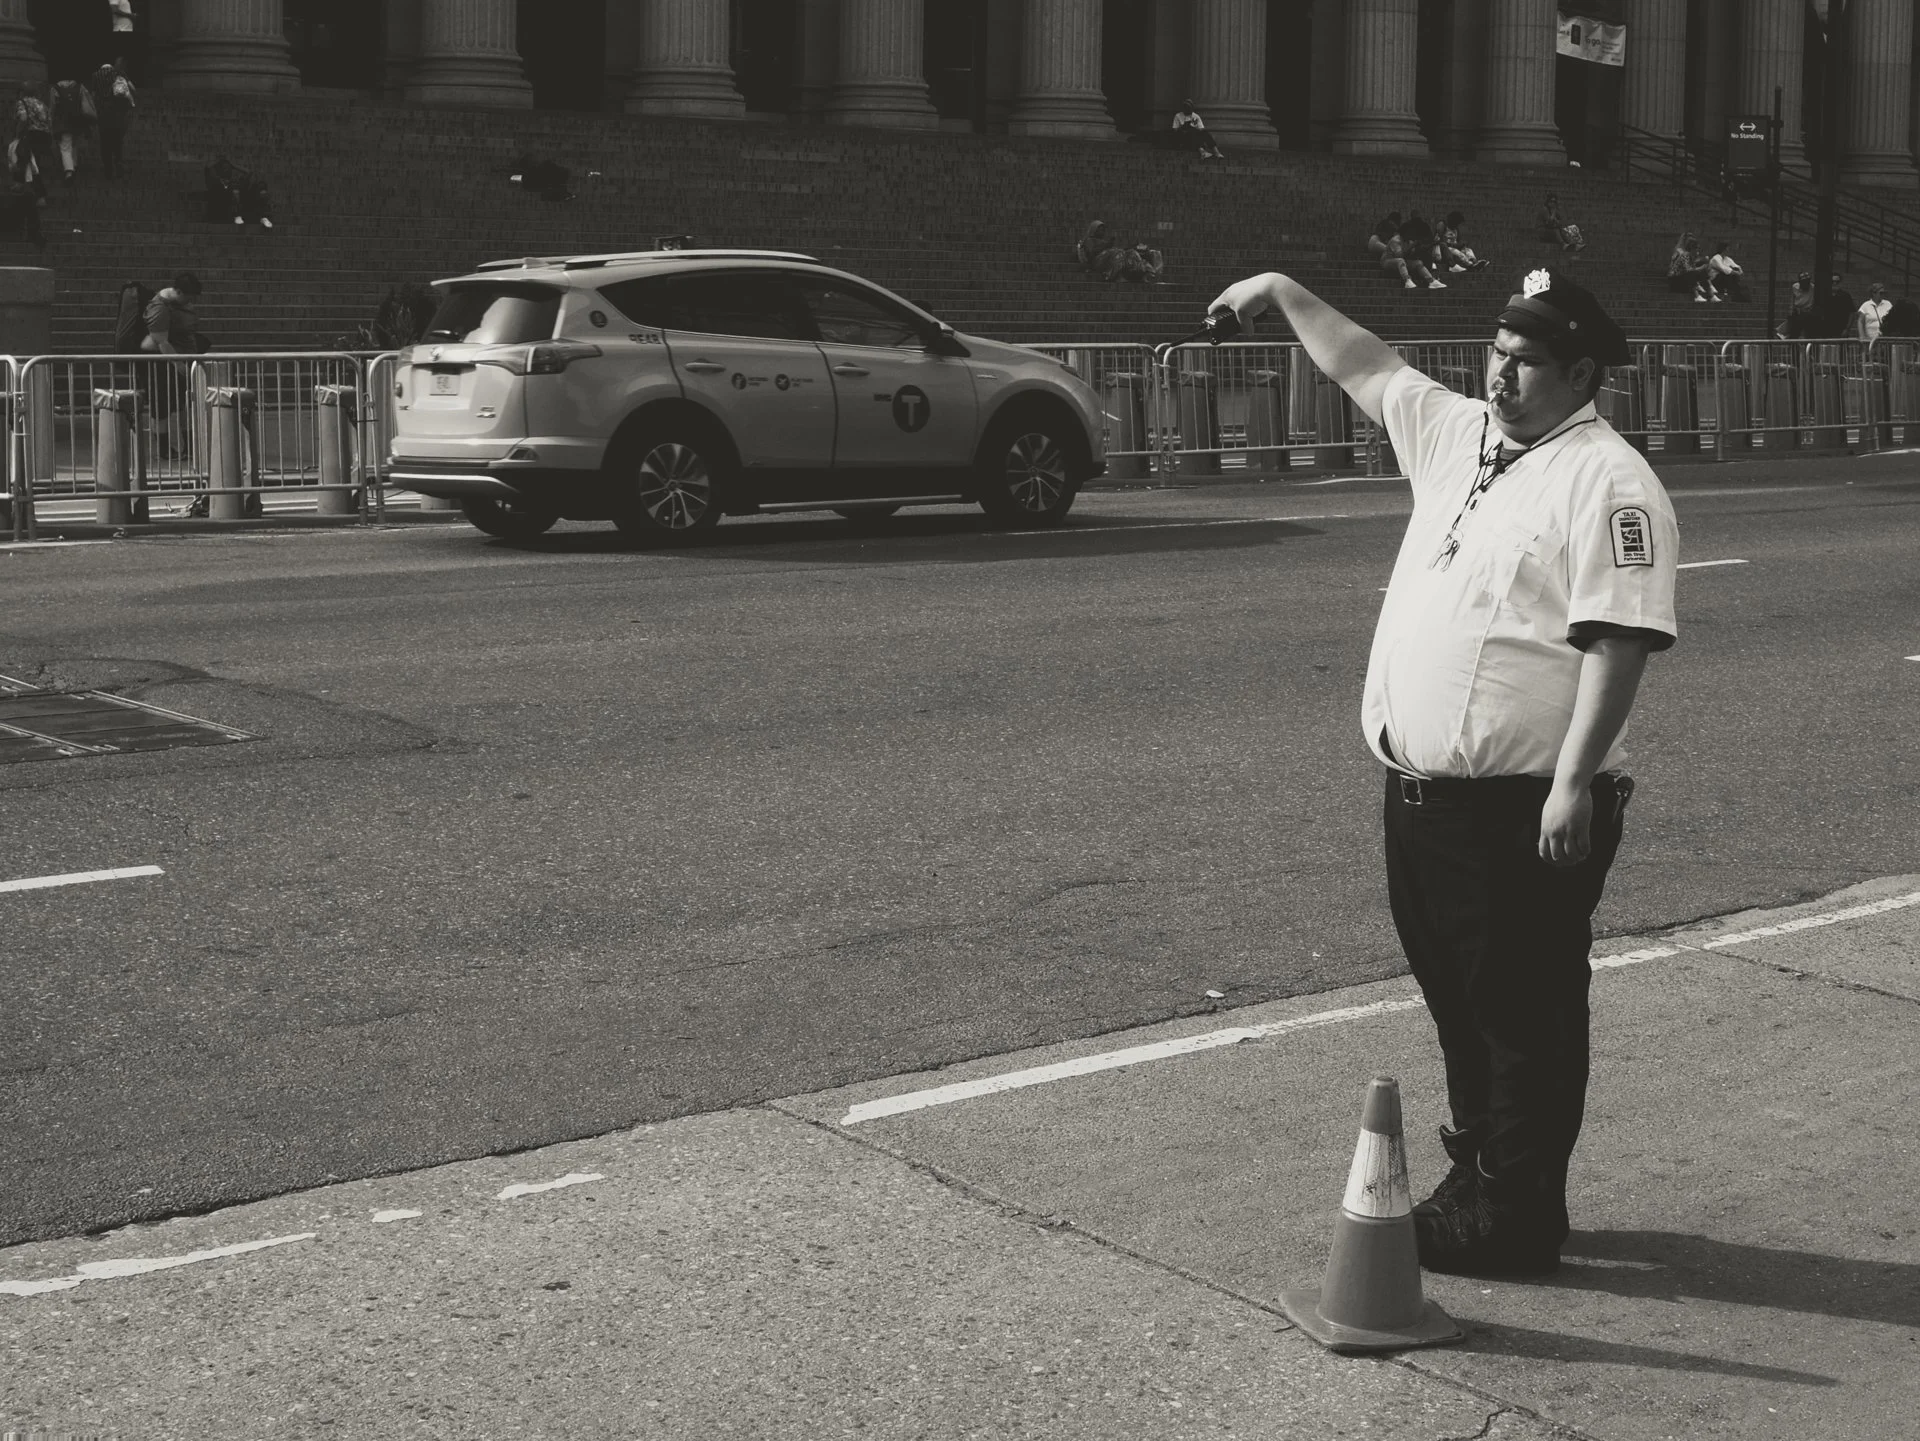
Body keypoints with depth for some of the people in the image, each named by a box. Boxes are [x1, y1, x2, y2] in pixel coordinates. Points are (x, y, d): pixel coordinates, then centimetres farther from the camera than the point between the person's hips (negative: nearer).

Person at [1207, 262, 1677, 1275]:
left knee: (1525, 1013, 1)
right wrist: (1288, 296, 29)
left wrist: (1575, 784, -24)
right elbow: (1366, 371, 29)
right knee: (1458, 1001, 18)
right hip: (1421, 792, 9)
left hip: (1523, 807, -9)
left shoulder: (1607, 481, -13)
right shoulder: (1459, 435, 13)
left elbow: (1618, 642, -20)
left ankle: (1514, 1220, 8)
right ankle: (1474, 1181, 30)